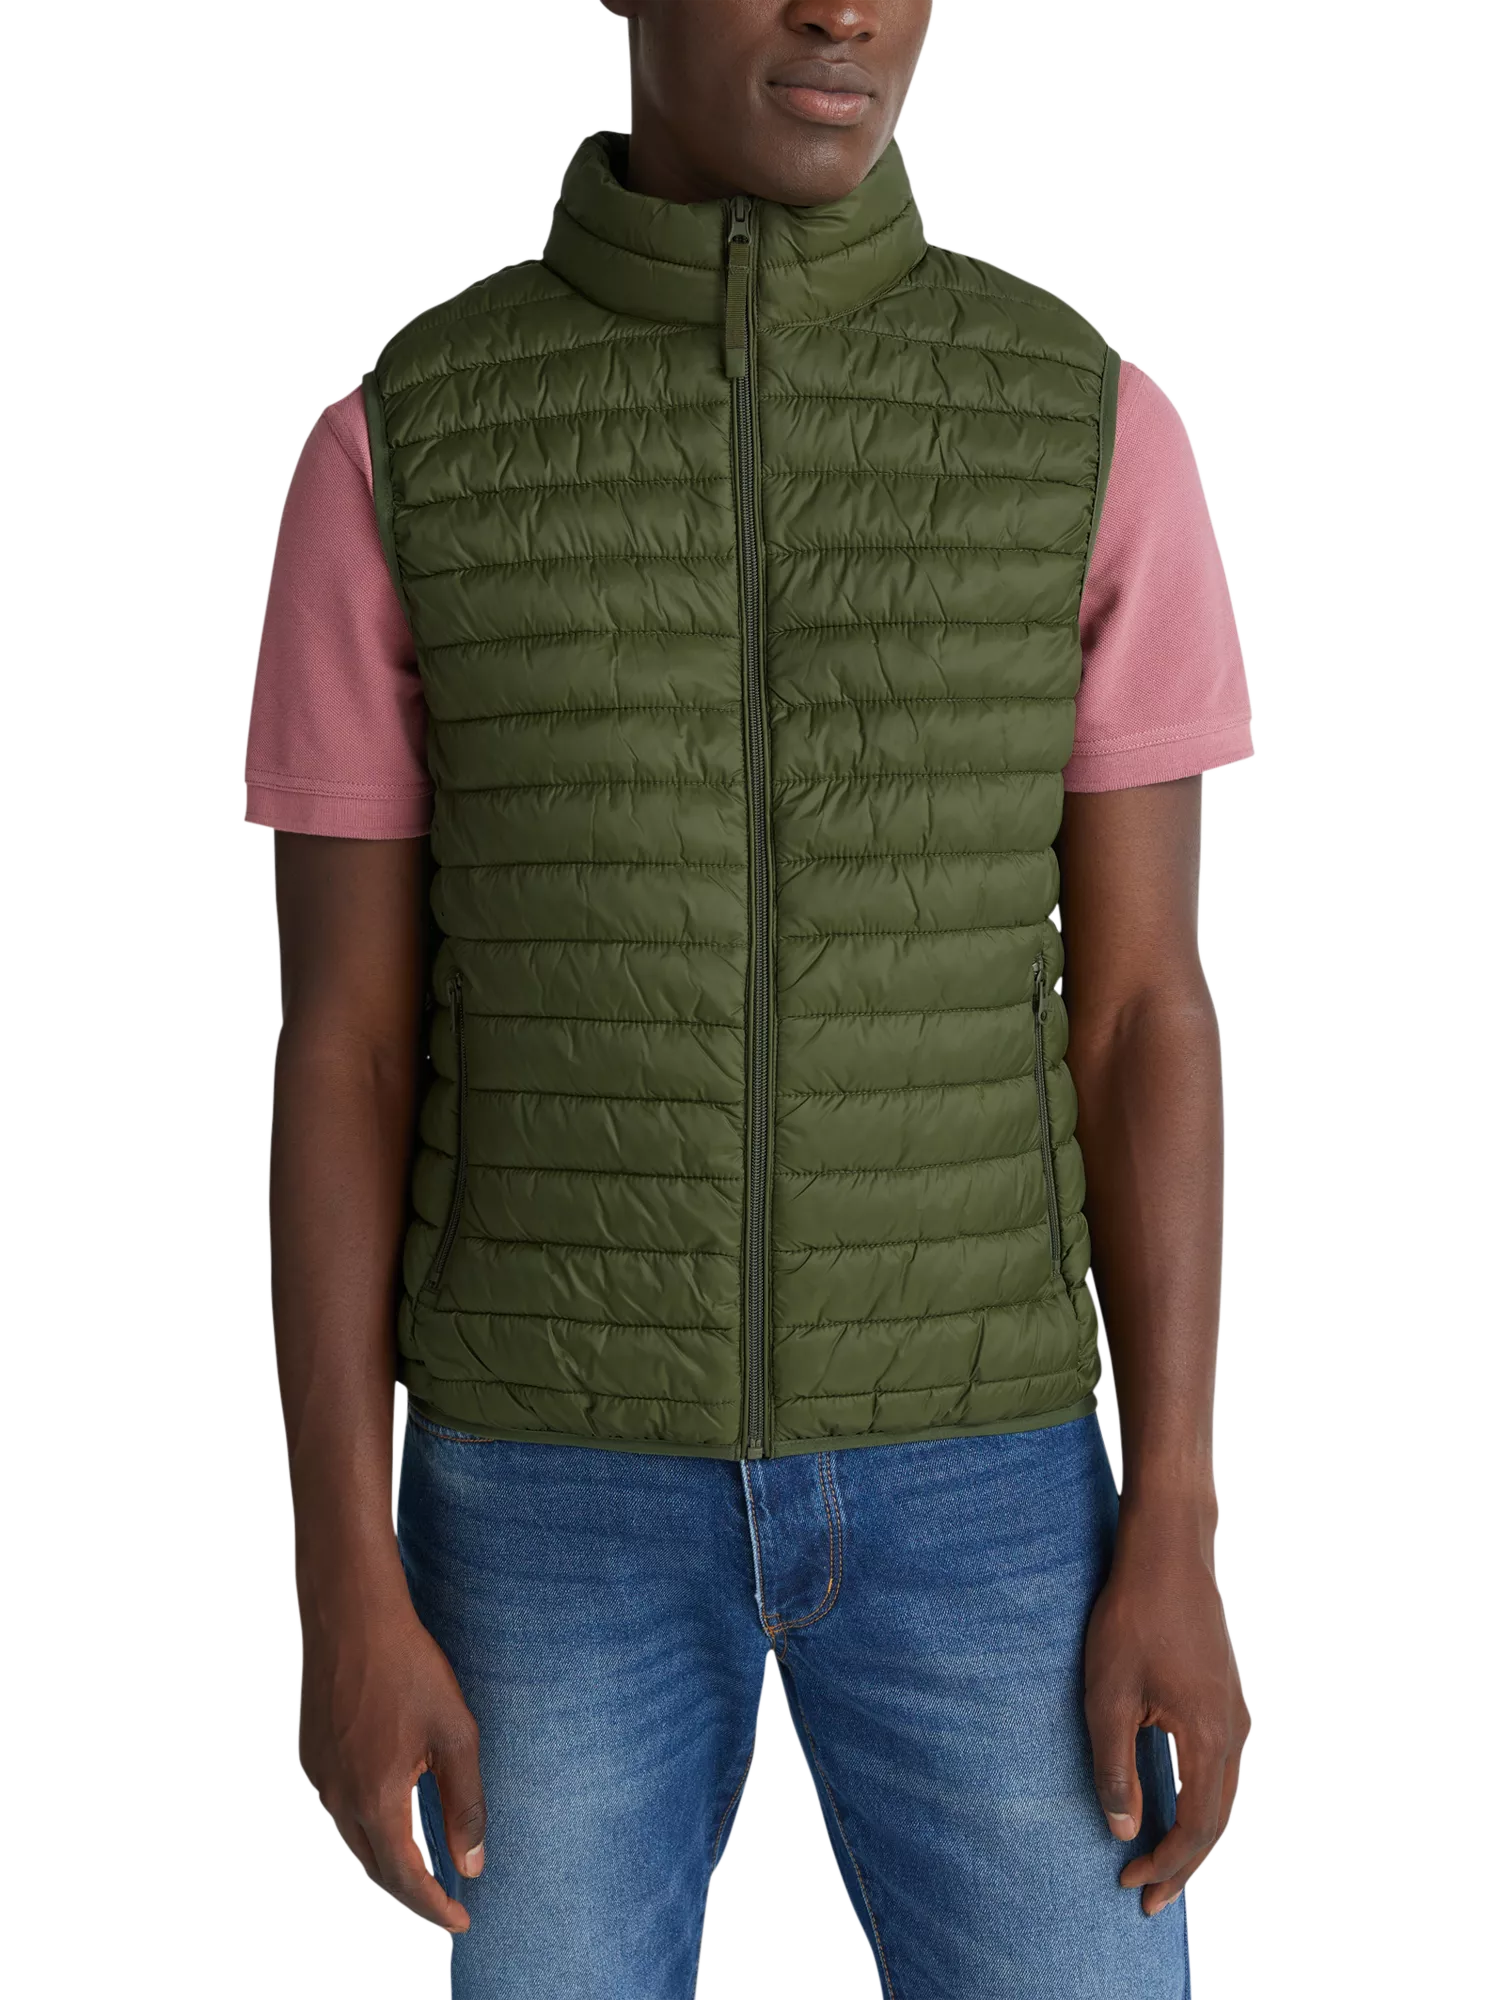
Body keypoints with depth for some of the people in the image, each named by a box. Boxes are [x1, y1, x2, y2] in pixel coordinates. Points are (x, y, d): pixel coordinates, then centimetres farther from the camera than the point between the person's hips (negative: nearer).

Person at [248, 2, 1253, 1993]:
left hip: (962, 1469, 1)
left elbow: (1143, 1015, -3)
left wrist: (1174, 1542, -7)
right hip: (564, 1473, 0)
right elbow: (342, 1049, -4)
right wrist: (344, 1592, -7)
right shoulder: (400, 451, -6)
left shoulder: (1091, 431, -5)